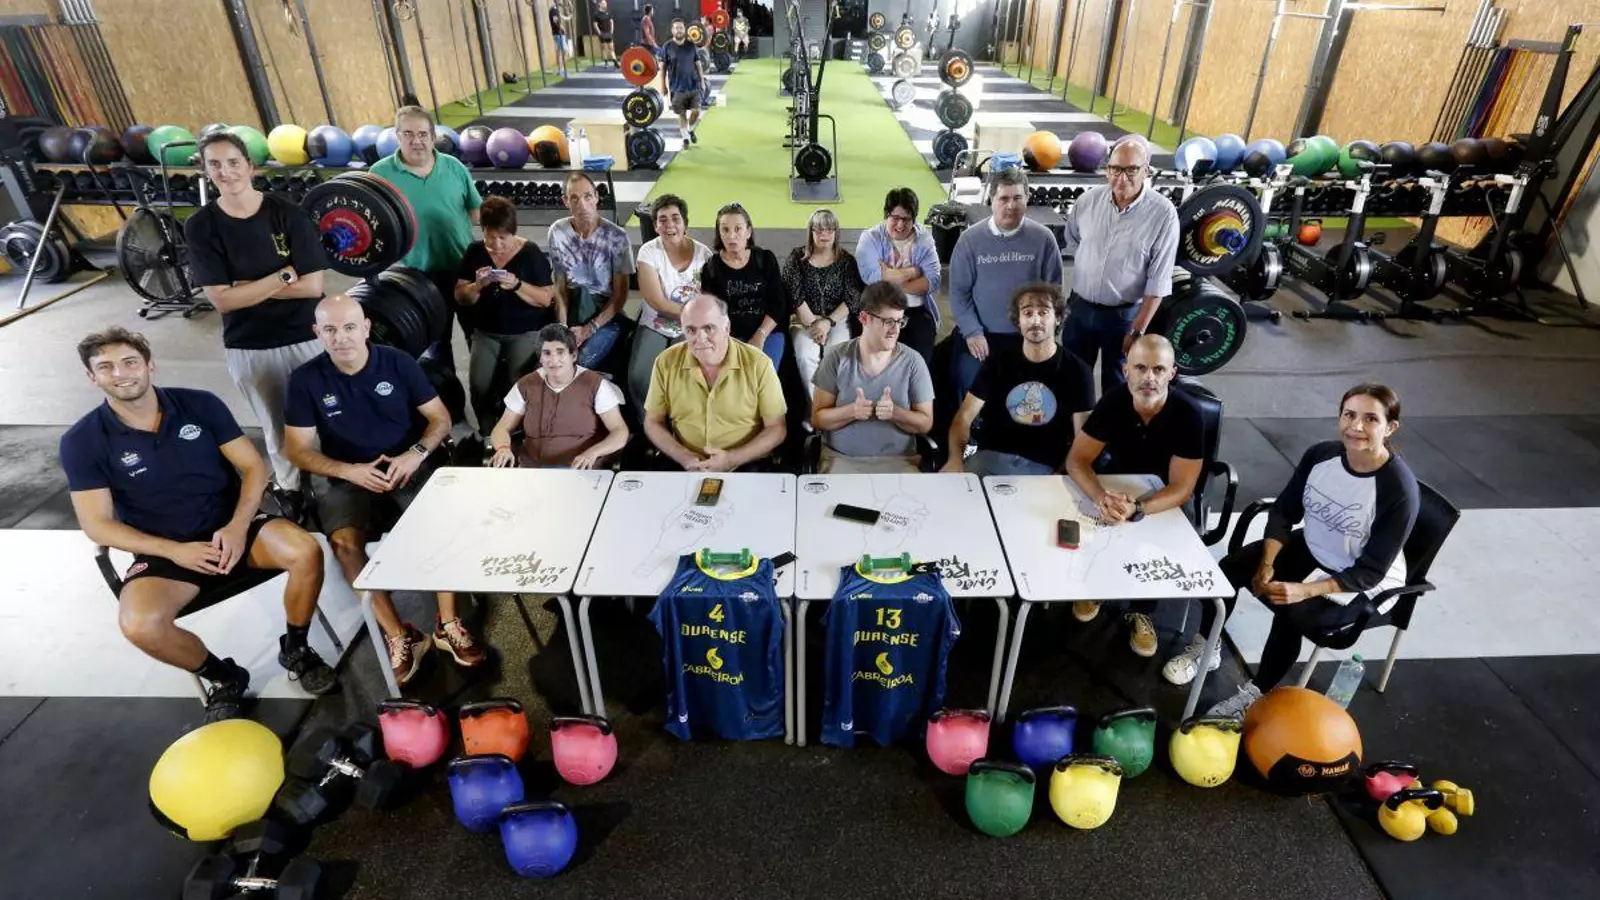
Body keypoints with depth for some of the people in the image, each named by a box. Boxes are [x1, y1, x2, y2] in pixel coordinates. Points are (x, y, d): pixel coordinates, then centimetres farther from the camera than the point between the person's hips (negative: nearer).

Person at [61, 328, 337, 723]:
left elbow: (253, 467, -2)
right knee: (140, 625, -31)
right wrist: (174, 550, -19)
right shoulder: (82, 441, -4)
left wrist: (237, 527, -18)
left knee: (306, 550, -29)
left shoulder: (200, 404, -3)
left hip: (231, 528, 1)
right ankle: (222, 676, 1)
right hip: (164, 551, 0)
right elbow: (97, 525, -5)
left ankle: (295, 649, -2)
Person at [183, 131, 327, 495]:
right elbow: (222, 299, -10)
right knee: (277, 430, 12)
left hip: (306, 336, -1)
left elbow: (312, 286, -11)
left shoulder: (289, 214, -7)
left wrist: (249, 287, -11)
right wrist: (283, 276, -14)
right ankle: (291, 492, 28)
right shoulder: (200, 227, -3)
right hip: (248, 347, 1)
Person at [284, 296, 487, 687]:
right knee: (344, 540, -29)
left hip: (408, 467, 0)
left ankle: (448, 624, -16)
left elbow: (440, 418, 1)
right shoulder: (306, 379, -3)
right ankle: (398, 635, -17)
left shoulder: (398, 363, -2)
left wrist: (415, 454, -18)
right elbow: (299, 450, -2)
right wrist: (350, 471, -19)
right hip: (344, 477, 0)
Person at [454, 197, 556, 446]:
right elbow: (460, 297, 3)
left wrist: (517, 285, -24)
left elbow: (546, 299, -9)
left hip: (526, 331, -3)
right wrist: (478, 286, -18)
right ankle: (487, 432, 7)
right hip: (486, 331, 3)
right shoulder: (475, 252, 3)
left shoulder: (530, 252, -7)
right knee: (478, 383, -17)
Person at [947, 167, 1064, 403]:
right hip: (979, 335, 0)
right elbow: (959, 291, -3)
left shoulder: (1043, 238, -5)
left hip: (1027, 338, 1)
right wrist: (972, 332, -10)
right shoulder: (970, 239, -6)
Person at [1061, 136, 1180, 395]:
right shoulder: (1089, 198, -7)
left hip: (1124, 314, -3)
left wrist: (1138, 330, -15)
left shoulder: (1163, 213, -17)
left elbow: (1158, 281, -15)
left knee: (1116, 382, 15)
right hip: (1081, 306, 3)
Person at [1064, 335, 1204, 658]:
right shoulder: (1113, 401, -18)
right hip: (1115, 487, 2)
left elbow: (1181, 488, -25)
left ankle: (1142, 611, 3)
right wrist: (1101, 498, -41)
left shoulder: (1188, 414, -25)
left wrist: (1136, 509, -45)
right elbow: (1077, 460, -20)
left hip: (1164, 500, -1)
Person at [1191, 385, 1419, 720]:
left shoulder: (1399, 490, -26)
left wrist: (1306, 591, -33)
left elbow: (1371, 571, -23)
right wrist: (1266, 564, -16)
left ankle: (1255, 696, -8)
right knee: (1231, 567, -14)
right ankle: (1205, 649, 6)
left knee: (1292, 615, -29)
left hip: (1364, 587, -5)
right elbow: (1284, 511, -3)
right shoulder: (1321, 454, -12)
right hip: (1310, 550, 5)